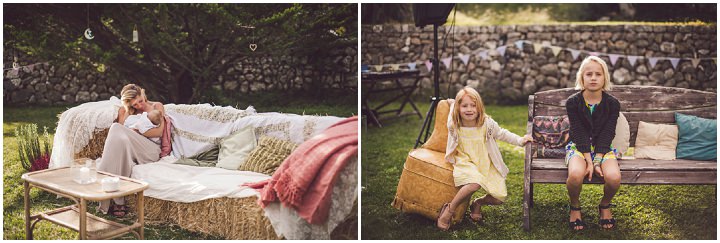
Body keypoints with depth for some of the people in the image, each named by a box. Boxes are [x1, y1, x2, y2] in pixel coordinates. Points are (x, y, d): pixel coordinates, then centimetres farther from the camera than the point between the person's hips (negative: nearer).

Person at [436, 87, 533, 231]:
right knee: (474, 184, -37)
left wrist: (520, 140, 4)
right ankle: (449, 210, -21)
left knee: (500, 197, -9)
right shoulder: (454, 126, -11)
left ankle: (478, 203, 22)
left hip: (486, 164, 3)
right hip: (466, 163, -3)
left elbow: (502, 134, 8)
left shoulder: (487, 124, -10)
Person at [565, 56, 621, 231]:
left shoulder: (612, 104, -3)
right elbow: (579, 134, -11)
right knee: (576, 174, -35)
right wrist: (589, 161, -20)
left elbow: (606, 135, -8)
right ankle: (575, 207, -2)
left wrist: (596, 162, -20)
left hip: (603, 147, 1)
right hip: (578, 146, -1)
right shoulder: (573, 102, -6)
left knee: (613, 177, -30)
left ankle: (605, 205, 6)